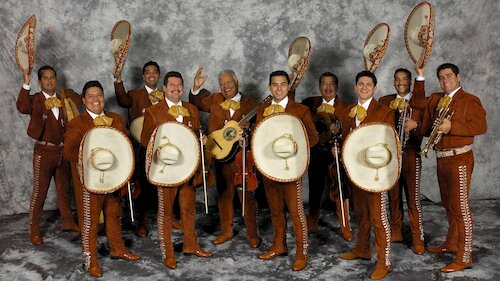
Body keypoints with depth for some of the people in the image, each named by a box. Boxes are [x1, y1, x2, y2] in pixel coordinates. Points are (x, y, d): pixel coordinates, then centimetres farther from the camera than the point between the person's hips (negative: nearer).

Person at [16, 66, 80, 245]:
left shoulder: (63, 99, 8)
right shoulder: (35, 100, -5)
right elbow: (22, 107, -26)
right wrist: (26, 84, -34)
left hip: (62, 151, 5)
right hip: (44, 151, -4)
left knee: (64, 189, 16)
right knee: (39, 191, -1)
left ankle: (67, 221, 30)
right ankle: (34, 229, 9)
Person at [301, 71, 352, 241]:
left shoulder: (344, 107, -1)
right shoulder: (310, 103, 5)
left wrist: (338, 130, -27)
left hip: (335, 153, -3)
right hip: (315, 153, 3)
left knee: (339, 191, -3)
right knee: (314, 189, 15)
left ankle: (345, 227, 11)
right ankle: (311, 224, 30)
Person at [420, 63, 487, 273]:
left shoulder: (470, 100, -6)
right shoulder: (434, 100, 14)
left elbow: (480, 126, -18)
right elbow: (425, 125, 13)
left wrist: (452, 127, -24)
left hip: (459, 159, -7)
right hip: (441, 159, 7)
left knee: (460, 207, -7)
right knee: (448, 205, 18)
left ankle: (464, 258, -2)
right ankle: (451, 244, 33)